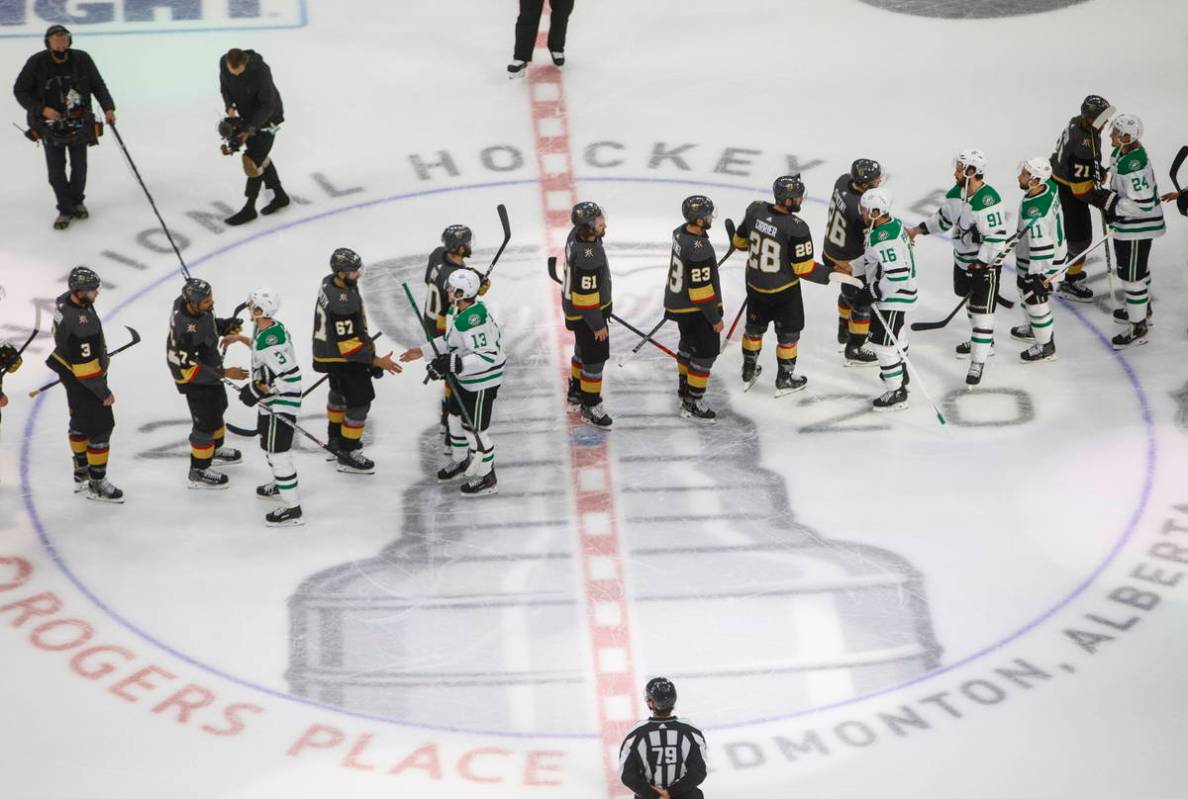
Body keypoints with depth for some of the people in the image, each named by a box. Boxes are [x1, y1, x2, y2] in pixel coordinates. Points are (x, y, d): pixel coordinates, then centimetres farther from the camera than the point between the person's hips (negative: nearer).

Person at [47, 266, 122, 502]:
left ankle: (81, 473, 41)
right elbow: (86, 367, -30)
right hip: (81, 380, -10)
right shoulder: (80, 326, -37)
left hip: (68, 366, 10)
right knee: (100, 427, 2)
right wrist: (103, 392, -18)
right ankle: (96, 484, 11)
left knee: (80, 420, 25)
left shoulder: (64, 301, -9)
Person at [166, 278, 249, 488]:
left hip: (208, 365, 9)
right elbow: (191, 368, -32)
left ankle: (214, 449, 52)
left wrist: (226, 326, -8)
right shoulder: (187, 331, -40)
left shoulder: (192, 305, -15)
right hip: (194, 379, -9)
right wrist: (224, 373, -30)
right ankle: (198, 471, 22)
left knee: (218, 406, 28)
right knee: (206, 421, 4)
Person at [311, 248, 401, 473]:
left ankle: (336, 437, 50)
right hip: (343, 360, -10)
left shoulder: (330, 282, -5)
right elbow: (347, 346, -32)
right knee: (360, 401, -2)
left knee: (339, 392, 29)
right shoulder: (342, 304, -35)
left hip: (329, 351, 10)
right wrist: (376, 361, -28)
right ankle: (347, 455, 6)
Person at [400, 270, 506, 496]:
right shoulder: (457, 310, -2)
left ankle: (487, 478, 19)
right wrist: (423, 352, 11)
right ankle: (461, 461, 47)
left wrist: (452, 364, -37)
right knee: (456, 418, 24)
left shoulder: (474, 321, -33)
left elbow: (487, 357, -34)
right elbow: (451, 340, 14)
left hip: (482, 381, -10)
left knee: (475, 428, 2)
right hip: (464, 377, 10)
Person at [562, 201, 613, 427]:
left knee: (583, 349, 27)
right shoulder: (587, 258, -37)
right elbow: (586, 298, -29)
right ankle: (590, 406, 19)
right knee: (595, 356, 5)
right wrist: (598, 325, -17)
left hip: (573, 304, 10)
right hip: (585, 314, -10)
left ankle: (576, 391, 46)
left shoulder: (576, 235, -9)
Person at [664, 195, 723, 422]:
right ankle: (692, 403, 5)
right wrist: (715, 318, -16)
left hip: (678, 300, 10)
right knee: (706, 351, 0)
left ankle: (684, 386, 45)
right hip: (695, 310, -10)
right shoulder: (699, 250, -32)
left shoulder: (680, 233, -3)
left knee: (688, 343, 27)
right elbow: (702, 290, -27)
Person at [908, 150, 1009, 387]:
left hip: (986, 263, -9)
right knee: (970, 303, 25)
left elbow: (996, 238, -29)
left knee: (982, 311, -6)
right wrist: (918, 230, 12)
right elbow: (943, 217, 16)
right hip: (962, 259, 9)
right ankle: (983, 340, 47)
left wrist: (979, 265, -29)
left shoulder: (988, 200, -29)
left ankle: (978, 362, -2)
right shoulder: (956, 192, -2)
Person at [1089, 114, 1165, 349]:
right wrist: (1108, 199, 4)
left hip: (1137, 228, -11)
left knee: (1132, 275, 0)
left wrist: (1109, 201, -27)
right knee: (1139, 268, 27)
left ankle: (1138, 328, 12)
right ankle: (1142, 310, 48)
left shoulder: (1133, 166, -33)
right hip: (1128, 225, 11)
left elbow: (1143, 205, -31)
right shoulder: (1123, 152, -1)